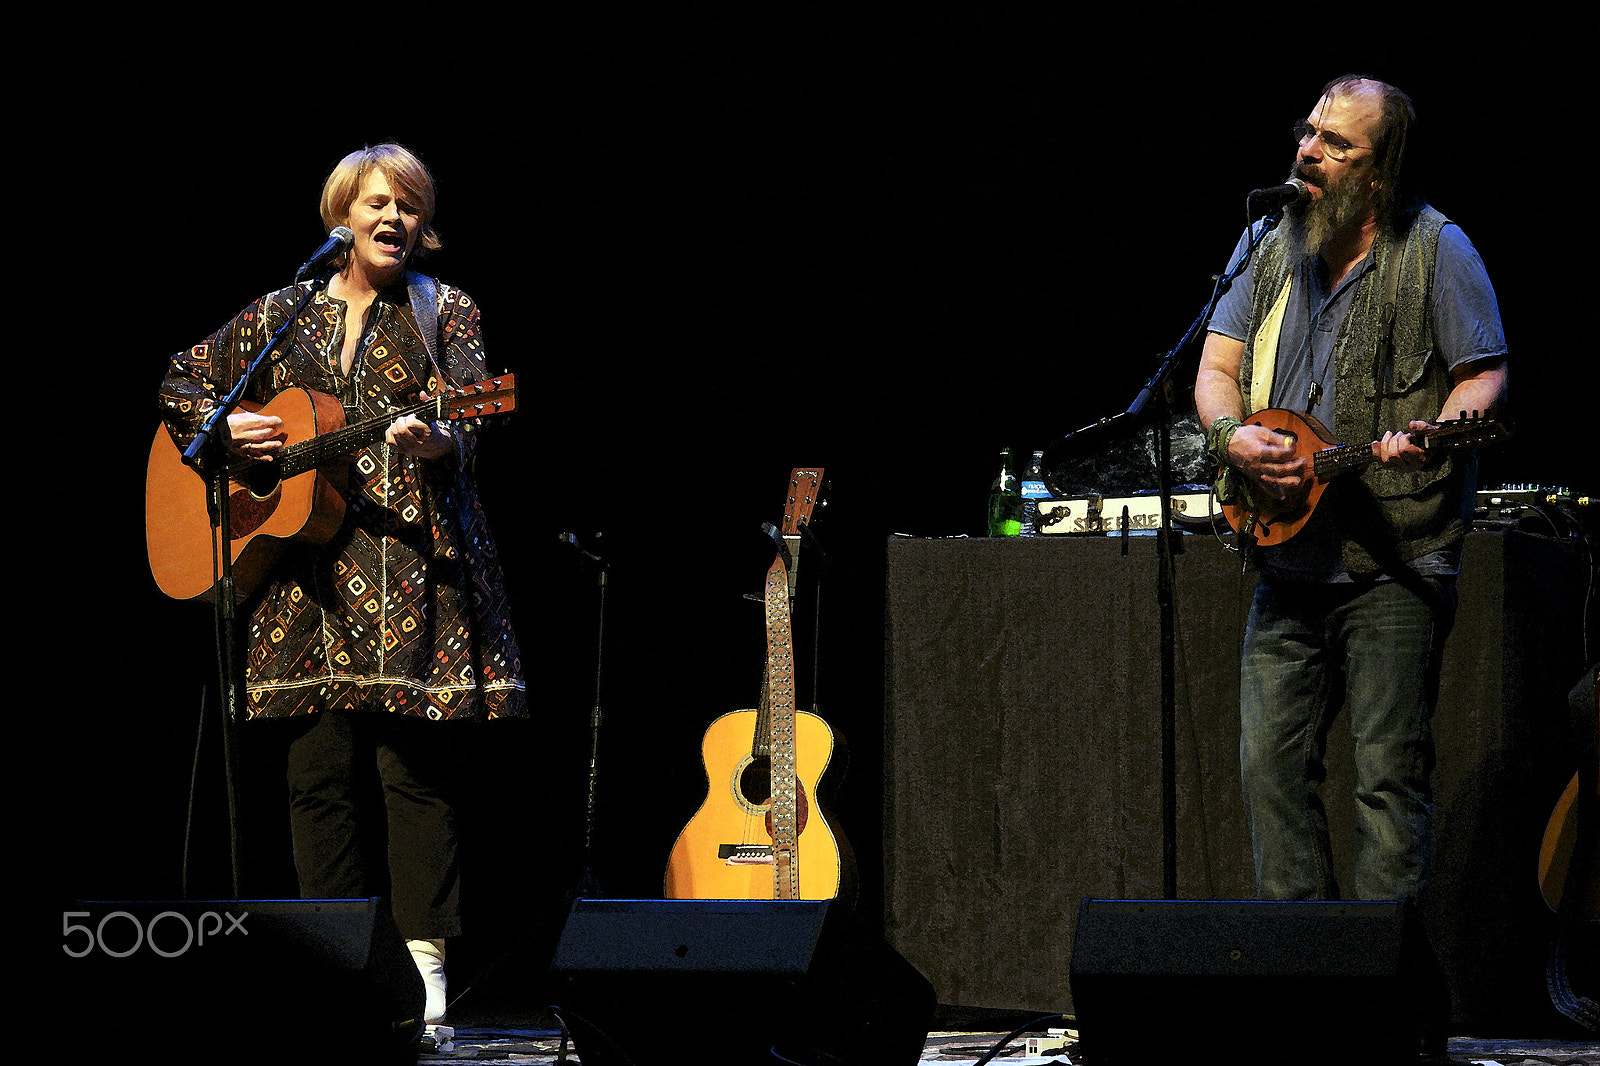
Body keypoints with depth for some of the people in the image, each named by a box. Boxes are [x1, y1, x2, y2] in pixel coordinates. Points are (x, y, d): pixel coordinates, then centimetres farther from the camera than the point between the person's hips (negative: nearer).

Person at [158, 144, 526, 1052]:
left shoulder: (446, 314, 6)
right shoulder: (285, 315, 14)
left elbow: (466, 424, -9)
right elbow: (182, 381, 22)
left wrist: (438, 443, -32)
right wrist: (224, 430, 1)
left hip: (413, 568, -3)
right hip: (306, 573, 3)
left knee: (415, 767, -8)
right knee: (320, 769, 1)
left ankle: (425, 980, -9)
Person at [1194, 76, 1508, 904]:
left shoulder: (1434, 250, -3)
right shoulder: (1276, 249, 12)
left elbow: (1485, 374, -4)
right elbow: (1217, 365, 13)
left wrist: (1433, 433, -24)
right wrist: (1232, 436, -8)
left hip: (1395, 563, -6)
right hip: (1290, 560, 6)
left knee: (1389, 773, -6)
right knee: (1271, 764, 3)